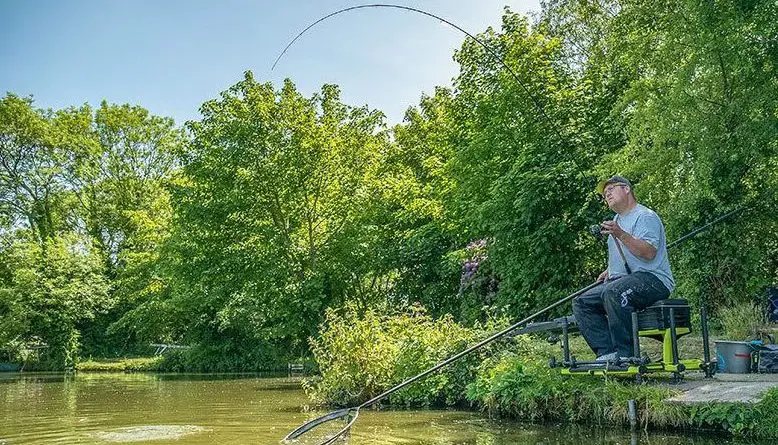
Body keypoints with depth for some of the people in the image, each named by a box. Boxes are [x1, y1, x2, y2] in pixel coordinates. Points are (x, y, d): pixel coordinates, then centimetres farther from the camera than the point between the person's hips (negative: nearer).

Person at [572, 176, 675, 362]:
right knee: (581, 303, -6)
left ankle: (625, 353, -30)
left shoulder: (645, 216, -5)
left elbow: (649, 253, -20)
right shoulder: (617, 220, 25)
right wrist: (610, 270, 20)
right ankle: (607, 352, -18)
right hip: (621, 280, 10)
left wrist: (620, 234, -26)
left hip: (652, 278, -10)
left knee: (614, 293, -38)